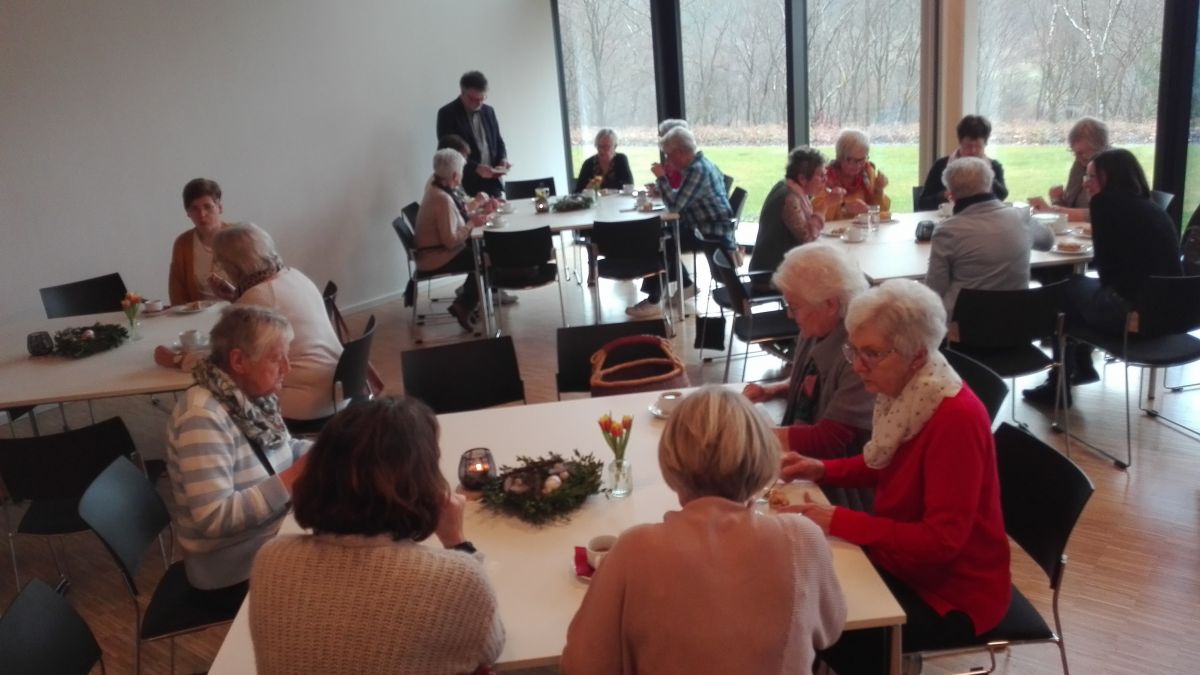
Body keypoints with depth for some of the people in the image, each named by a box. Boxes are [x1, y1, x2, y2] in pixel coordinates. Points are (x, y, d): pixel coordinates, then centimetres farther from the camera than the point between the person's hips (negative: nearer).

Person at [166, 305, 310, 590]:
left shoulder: (252, 394, -1)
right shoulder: (203, 417, -24)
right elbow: (213, 518, -28)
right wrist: (291, 479, -26)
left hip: (273, 533, 8)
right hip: (235, 563, -8)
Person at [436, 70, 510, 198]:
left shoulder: (489, 111, 14)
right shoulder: (447, 113, -4)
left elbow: (498, 141, 21)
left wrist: (502, 159, -2)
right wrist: (475, 167, -22)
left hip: (492, 183, 6)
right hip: (465, 187, -5)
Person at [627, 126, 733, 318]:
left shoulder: (697, 170, -22)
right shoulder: (698, 164, 11)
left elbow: (675, 204, -26)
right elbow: (681, 200, 17)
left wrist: (661, 177, -15)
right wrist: (661, 189, 3)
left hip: (711, 234, -10)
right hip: (707, 227, 10)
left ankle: (653, 301, -8)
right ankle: (686, 285, 20)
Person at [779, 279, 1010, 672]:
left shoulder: (957, 419, -29)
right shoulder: (904, 392, -5)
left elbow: (942, 539, -29)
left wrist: (839, 521, -30)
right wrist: (823, 470, -3)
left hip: (956, 588, -8)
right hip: (904, 559, 8)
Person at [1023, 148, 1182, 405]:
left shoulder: (1107, 202, -4)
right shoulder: (1153, 208, 16)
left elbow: (1105, 265, -4)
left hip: (1132, 311, -8)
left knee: (1067, 289, 16)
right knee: (1083, 286, 25)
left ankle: (1058, 386, 22)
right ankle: (1081, 367, 39)